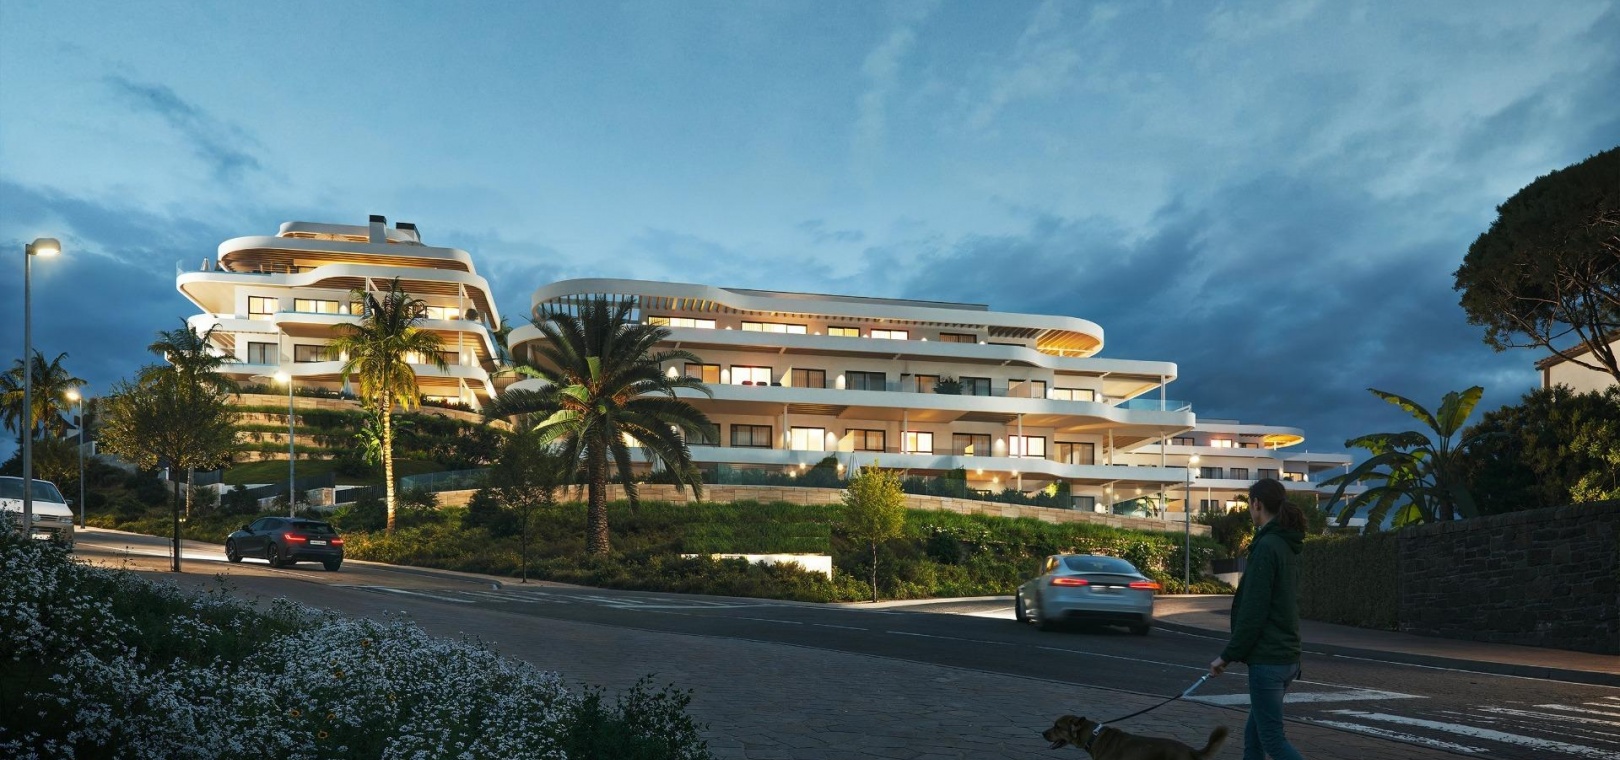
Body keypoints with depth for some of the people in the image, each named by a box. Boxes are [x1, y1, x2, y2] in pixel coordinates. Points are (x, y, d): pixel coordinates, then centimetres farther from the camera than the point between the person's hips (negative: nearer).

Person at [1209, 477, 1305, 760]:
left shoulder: (1267, 546, -16)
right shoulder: (1287, 545, 12)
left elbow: (1253, 611, -19)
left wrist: (1229, 655, -12)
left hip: (1268, 658, -9)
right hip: (1286, 655, 9)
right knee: (1253, 733, 16)